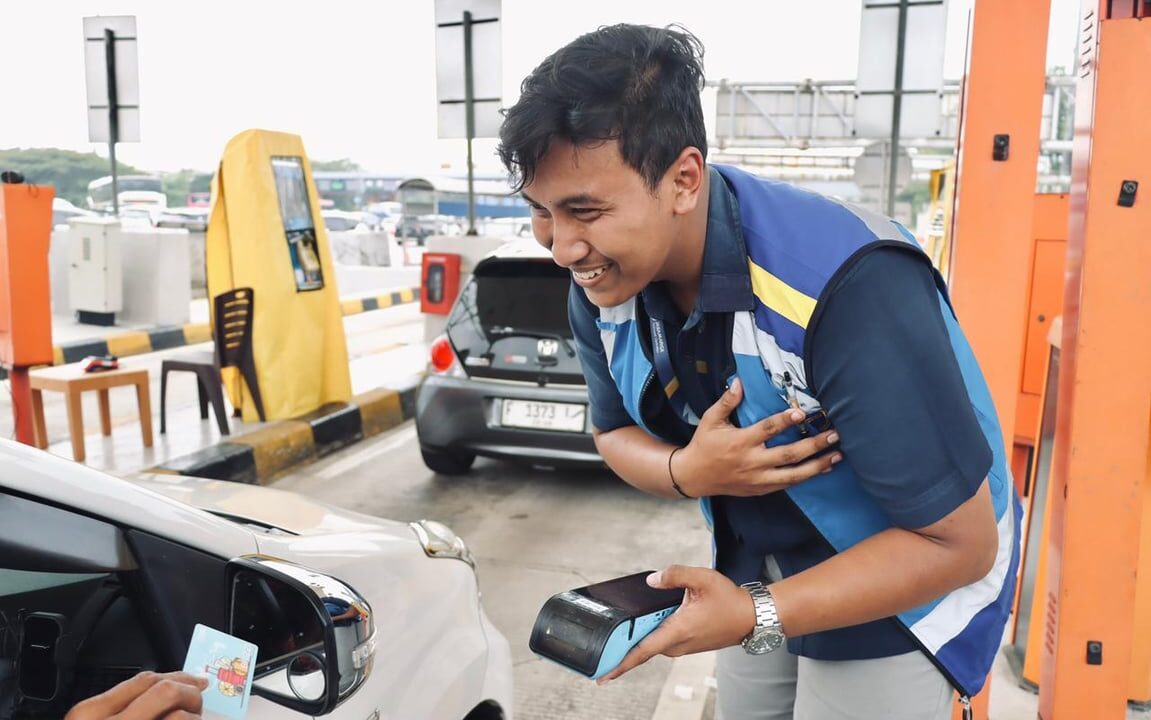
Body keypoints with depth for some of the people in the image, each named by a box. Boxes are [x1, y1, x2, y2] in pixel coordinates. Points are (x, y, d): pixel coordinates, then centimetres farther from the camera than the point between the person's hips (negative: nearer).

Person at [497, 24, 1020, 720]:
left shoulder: (849, 287, -37)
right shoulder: (601, 284, -16)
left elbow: (960, 543, -28)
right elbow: (617, 433, 0)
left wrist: (756, 617, -34)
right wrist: (688, 472, -23)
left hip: (903, 589, -5)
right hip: (756, 565, 6)